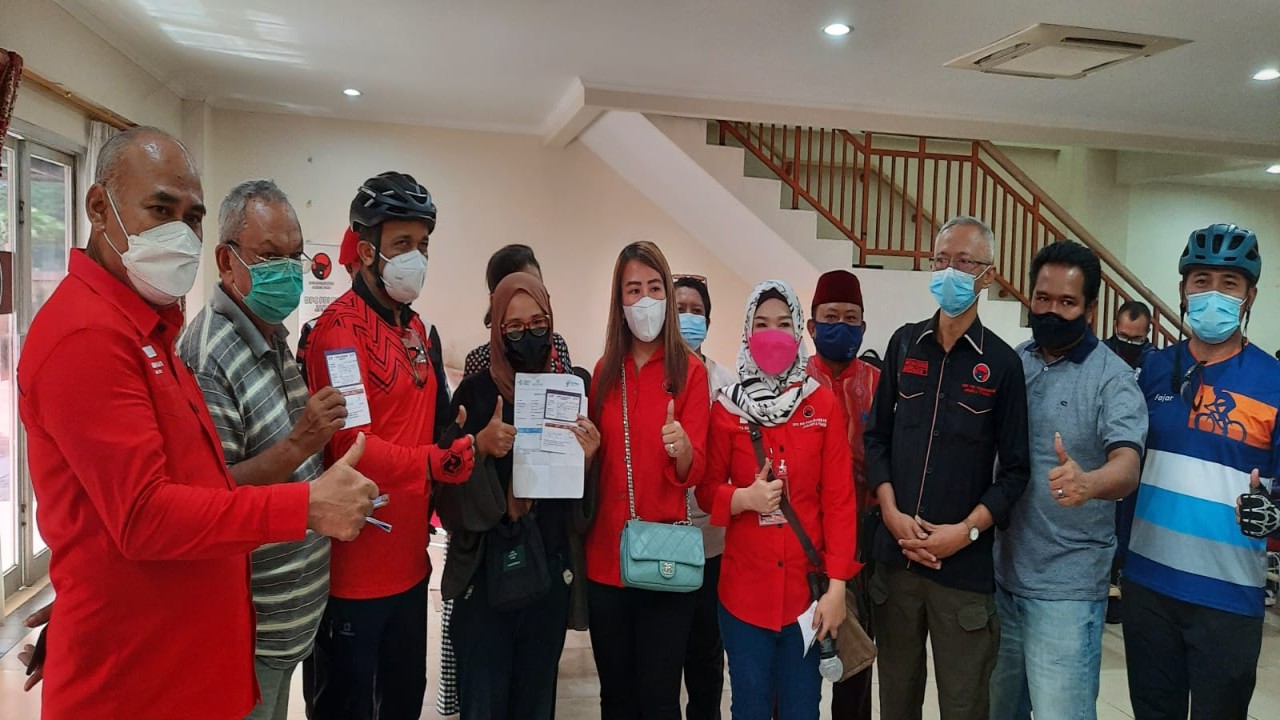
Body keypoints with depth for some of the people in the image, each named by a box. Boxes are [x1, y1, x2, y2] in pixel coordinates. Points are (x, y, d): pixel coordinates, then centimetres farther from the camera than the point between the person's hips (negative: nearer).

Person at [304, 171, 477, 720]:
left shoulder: (417, 330, 12)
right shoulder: (340, 329, -15)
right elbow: (351, 445, -24)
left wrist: (456, 429, 0)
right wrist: (436, 462, -31)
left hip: (409, 562, 8)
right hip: (353, 570, -8)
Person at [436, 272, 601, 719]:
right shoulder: (475, 392, -6)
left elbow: (579, 507, 5)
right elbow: (449, 491, -9)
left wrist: (586, 460, -14)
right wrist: (479, 447, -24)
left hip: (549, 573, 3)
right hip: (485, 573, -2)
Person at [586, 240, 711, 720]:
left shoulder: (689, 370, -5)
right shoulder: (604, 371, 7)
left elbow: (693, 473, -10)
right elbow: (594, 459, 13)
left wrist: (681, 447, -31)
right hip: (605, 554, 4)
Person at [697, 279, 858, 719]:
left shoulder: (823, 404, -3)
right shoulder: (727, 407, -2)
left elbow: (839, 498, -4)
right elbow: (706, 491, 4)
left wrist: (837, 585, -8)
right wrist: (744, 498, -17)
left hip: (807, 587, 0)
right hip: (744, 589, 0)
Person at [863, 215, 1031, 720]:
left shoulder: (1002, 363, -1)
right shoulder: (905, 344, 7)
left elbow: (1014, 468, -2)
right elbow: (877, 435, 7)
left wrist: (966, 530, -13)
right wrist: (892, 513, -5)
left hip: (965, 563, -2)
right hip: (894, 553, 3)